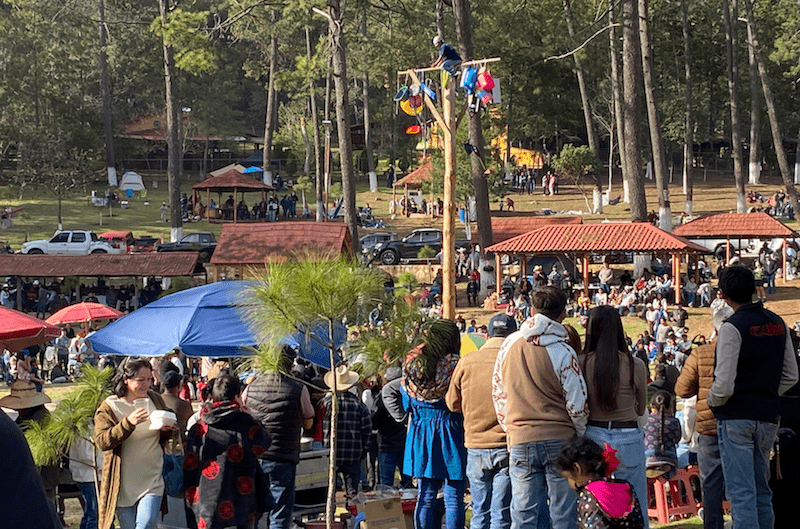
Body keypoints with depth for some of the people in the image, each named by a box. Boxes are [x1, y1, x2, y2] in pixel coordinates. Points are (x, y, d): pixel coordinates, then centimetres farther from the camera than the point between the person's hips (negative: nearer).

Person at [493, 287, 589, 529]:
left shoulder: (509, 345, 2)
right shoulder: (563, 352, -10)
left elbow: (498, 393, 10)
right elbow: (577, 405, -7)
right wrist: (581, 436, 10)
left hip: (520, 439, 3)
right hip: (559, 439, -3)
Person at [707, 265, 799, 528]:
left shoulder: (732, 327, -14)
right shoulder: (778, 323, 7)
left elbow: (724, 385, -17)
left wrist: (712, 401, 2)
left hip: (736, 418, -7)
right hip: (768, 418, 7)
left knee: (741, 494, -6)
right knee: (762, 492, 15)